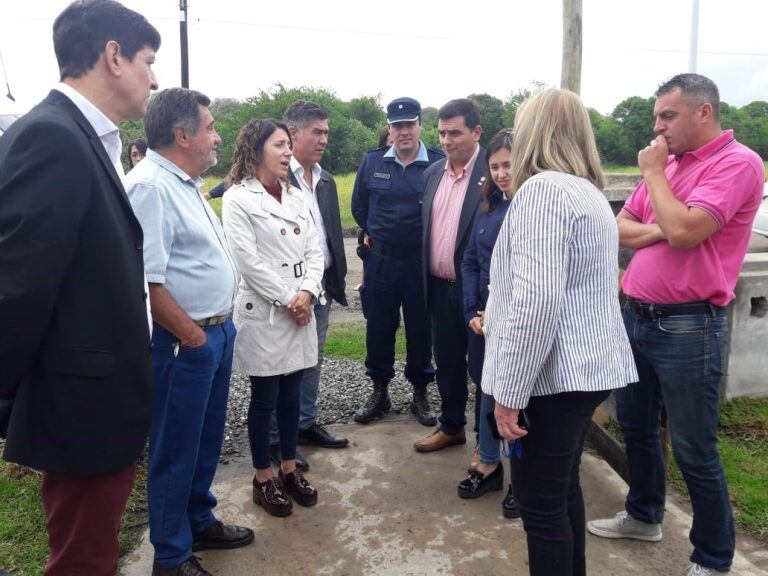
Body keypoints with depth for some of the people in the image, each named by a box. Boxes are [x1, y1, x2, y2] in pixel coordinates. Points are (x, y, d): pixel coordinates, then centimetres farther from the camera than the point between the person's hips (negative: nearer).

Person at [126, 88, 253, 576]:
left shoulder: (187, 183, 11)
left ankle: (200, 522, 42)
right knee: (176, 450, 8)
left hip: (217, 331, 9)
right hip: (185, 342, -9)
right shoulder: (151, 186, -20)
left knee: (208, 439, 22)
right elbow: (147, 281, -25)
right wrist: (192, 336, -16)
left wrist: (220, 326, 15)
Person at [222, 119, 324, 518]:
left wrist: (307, 294, -10)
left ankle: (289, 469, 30)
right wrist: (287, 300, -13)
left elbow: (314, 250, 6)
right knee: (265, 399, 6)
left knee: (292, 394, 14)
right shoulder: (238, 199, -8)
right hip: (263, 313, -5)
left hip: (301, 311, 6)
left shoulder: (297, 197, 10)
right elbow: (248, 262, -14)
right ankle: (263, 478, 22)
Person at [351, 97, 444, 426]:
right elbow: (359, 207, 14)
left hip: (422, 263, -2)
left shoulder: (439, 164, -7)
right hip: (380, 261, 2)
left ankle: (420, 394, 27)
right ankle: (379, 392, 28)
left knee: (420, 330, 9)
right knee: (378, 329, 11)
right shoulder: (371, 162, 2)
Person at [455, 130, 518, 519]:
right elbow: (470, 262, 10)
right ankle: (487, 464, 33)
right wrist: (474, 312, -1)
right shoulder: (487, 208, 8)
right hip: (483, 322, 6)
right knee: (486, 389, 15)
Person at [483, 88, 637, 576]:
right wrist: (495, 311, 32)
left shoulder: (543, 188, -15)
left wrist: (510, 392, -20)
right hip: (587, 368, 10)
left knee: (541, 502, 2)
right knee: (564, 487, 21)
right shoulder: (591, 192, 15)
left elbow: (537, 299, -25)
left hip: (553, 375, -10)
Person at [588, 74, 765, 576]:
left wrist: (654, 173, -11)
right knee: (636, 426, 20)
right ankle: (643, 516, 41)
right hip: (636, 316, 8)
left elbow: (685, 230, -25)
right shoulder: (668, 164, 12)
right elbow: (621, 229, 9)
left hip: (688, 326, -8)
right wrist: (660, 230, -11)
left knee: (695, 451, 3)